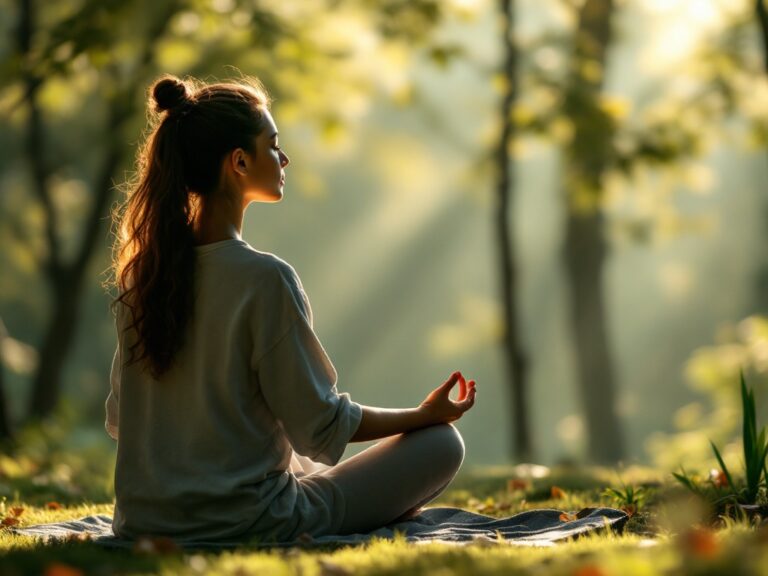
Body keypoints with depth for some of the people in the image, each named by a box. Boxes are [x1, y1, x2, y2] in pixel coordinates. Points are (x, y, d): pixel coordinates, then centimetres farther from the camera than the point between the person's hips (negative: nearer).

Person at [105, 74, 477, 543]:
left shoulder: (140, 270, 2)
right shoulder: (264, 279, -19)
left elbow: (119, 419, 12)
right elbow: (322, 426, -12)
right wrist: (426, 414, 4)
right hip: (242, 520, -7)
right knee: (442, 443, 7)